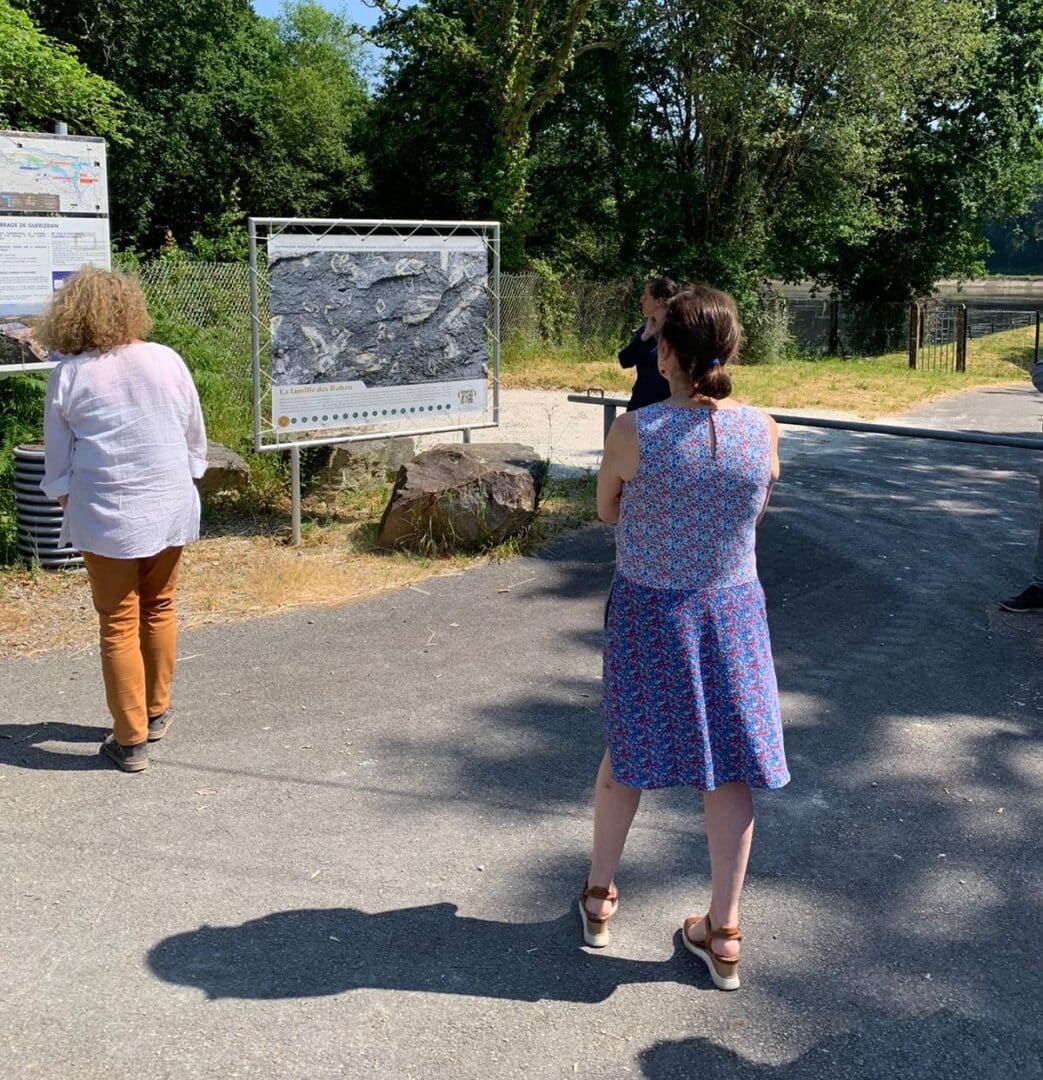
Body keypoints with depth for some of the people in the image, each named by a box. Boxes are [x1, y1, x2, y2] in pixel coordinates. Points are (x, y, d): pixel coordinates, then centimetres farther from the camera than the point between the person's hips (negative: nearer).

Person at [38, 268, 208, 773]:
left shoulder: (69, 375, -8)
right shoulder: (167, 361, -2)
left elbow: (57, 455, 0)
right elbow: (195, 437, 7)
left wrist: (66, 501, 16)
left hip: (106, 516, -3)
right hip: (170, 507, 3)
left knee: (119, 623, 5)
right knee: (159, 608, 19)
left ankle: (131, 740, 10)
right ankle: (157, 712, 32)